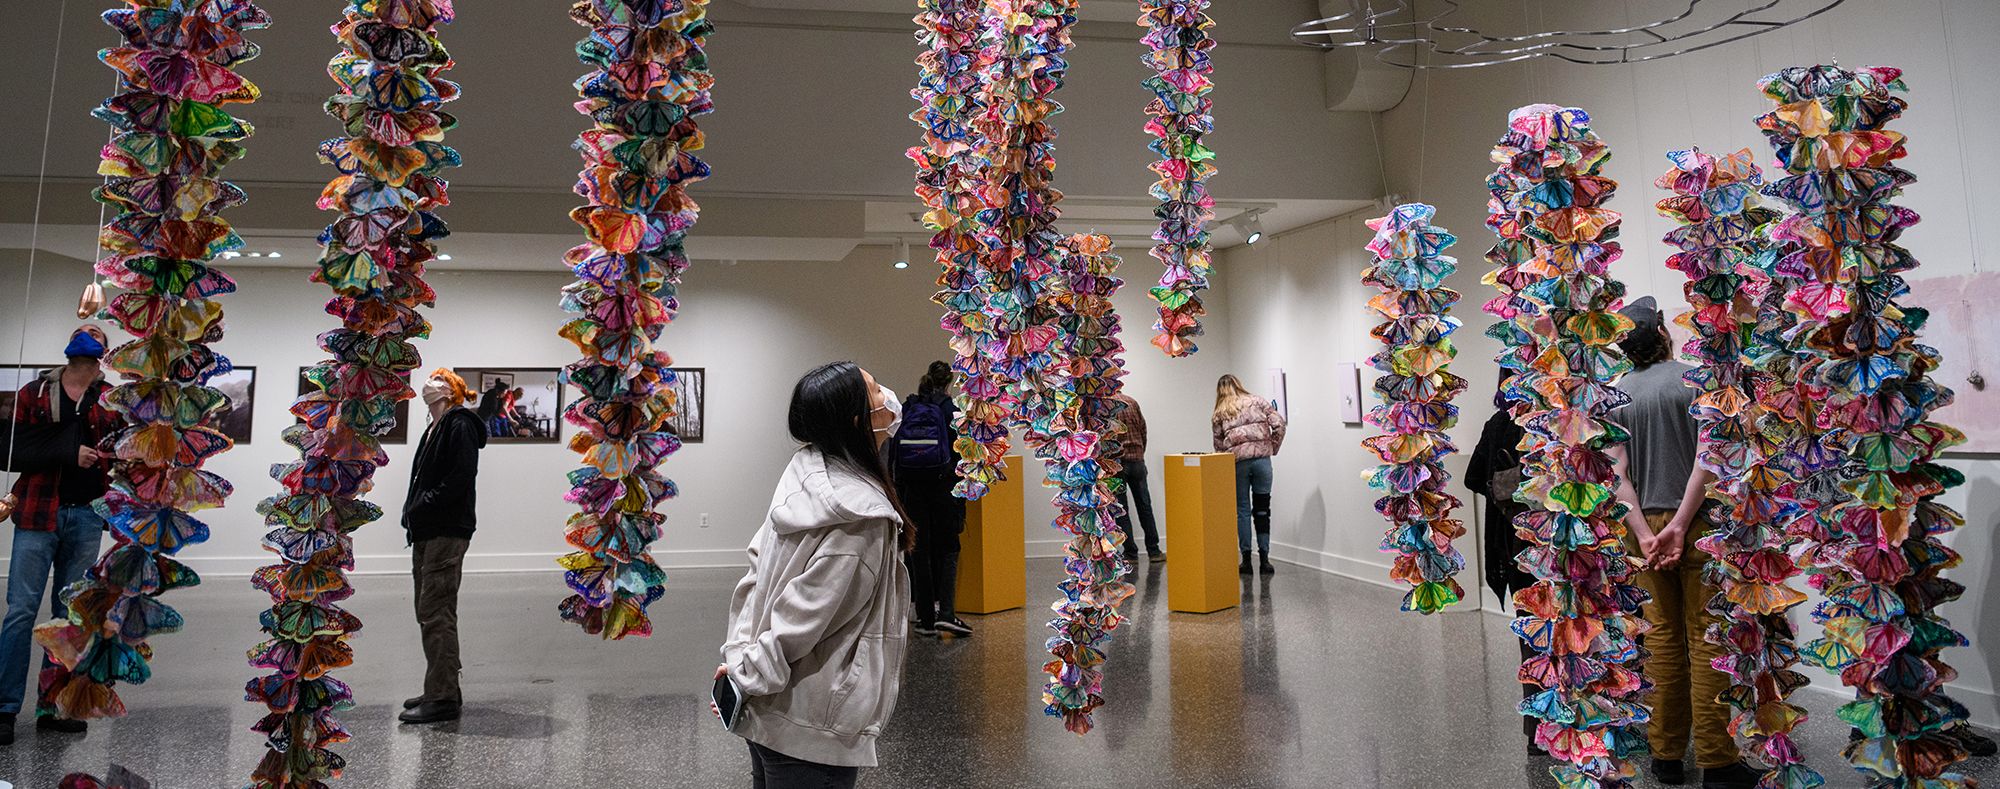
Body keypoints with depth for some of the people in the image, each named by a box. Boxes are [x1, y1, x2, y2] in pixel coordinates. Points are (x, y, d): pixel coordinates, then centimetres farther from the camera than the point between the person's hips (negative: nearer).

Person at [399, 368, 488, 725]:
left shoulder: (459, 425, -8)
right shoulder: (433, 430, 21)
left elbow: (460, 479, -18)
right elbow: (422, 479, 20)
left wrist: (421, 507, -15)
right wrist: (411, 511, 5)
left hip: (447, 532, -10)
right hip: (426, 532, 10)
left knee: (436, 613, -10)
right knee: (429, 613, 13)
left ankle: (443, 698, -5)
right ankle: (442, 691, 21)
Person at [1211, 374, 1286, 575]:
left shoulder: (1219, 414, 12)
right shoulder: (1257, 401, 11)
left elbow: (1218, 445, 11)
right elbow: (1279, 424, 2)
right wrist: (1273, 448, 11)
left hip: (1237, 461, 0)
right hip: (1262, 458, 0)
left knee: (1242, 510, 8)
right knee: (1262, 508, 7)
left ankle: (1246, 560, 9)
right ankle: (1264, 559, 8)